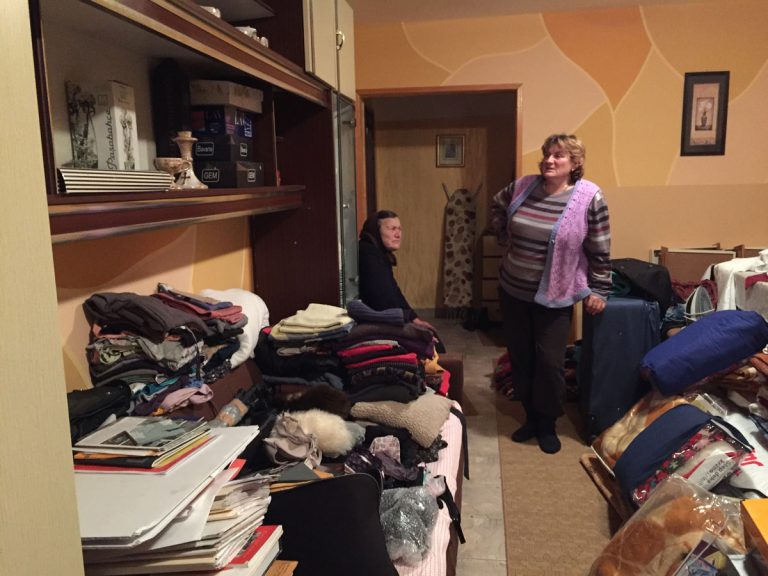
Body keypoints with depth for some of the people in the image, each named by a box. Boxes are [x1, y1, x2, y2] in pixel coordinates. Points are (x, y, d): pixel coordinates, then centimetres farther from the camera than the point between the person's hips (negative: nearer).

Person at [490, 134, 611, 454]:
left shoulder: (589, 198, -11)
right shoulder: (522, 187, -1)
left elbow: (600, 251, -6)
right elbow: (497, 207, 21)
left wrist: (598, 290, -4)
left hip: (554, 297, -4)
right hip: (512, 291, 4)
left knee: (549, 361, 1)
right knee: (519, 356, 12)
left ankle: (548, 425, 21)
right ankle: (531, 417, 30)